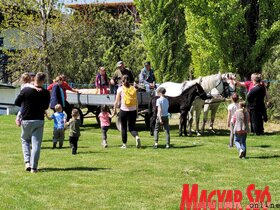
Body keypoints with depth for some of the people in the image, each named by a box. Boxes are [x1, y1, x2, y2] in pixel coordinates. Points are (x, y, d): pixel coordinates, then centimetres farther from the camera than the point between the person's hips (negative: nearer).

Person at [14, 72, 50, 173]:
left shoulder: (26, 90, -9)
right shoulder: (46, 93, -6)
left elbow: (17, 103, 0)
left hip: (26, 120, 0)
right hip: (39, 120, 0)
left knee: (25, 140, 20)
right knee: (36, 144, 2)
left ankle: (27, 162, 4)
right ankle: (34, 167, -1)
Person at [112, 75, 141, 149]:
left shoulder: (120, 89, -2)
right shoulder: (133, 88, 6)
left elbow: (117, 101, -1)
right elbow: (136, 101, 8)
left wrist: (114, 110, 7)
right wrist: (137, 111, 16)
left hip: (124, 110, -2)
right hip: (133, 110, 2)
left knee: (123, 128, 10)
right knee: (132, 127, 8)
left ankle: (124, 144, 12)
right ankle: (136, 137, -21)